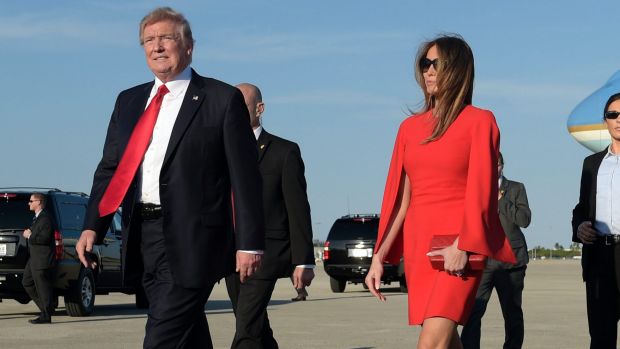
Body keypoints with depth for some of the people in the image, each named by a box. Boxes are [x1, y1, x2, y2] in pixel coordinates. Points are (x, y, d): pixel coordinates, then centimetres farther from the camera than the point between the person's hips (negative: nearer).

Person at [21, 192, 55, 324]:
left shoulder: (45, 218, -15)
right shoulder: (37, 218, 18)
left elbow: (44, 238, -24)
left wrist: (29, 236, -14)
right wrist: (29, 233, 4)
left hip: (43, 260, -11)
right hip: (34, 259, 11)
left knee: (43, 287, -5)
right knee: (27, 283, 13)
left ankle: (46, 316, 0)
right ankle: (45, 307, 19)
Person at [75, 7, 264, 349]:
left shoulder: (223, 99, -1)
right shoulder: (129, 100, 15)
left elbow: (244, 176, -4)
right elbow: (110, 168, 14)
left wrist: (249, 243, -9)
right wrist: (92, 226, 0)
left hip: (193, 240, -6)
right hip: (143, 236, 6)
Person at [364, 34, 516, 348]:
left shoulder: (480, 121, 1)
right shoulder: (410, 127, 15)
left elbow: (480, 190, -6)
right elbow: (397, 197, 14)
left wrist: (462, 246, -17)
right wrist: (379, 257, 9)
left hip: (458, 248, -5)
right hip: (418, 244, 6)